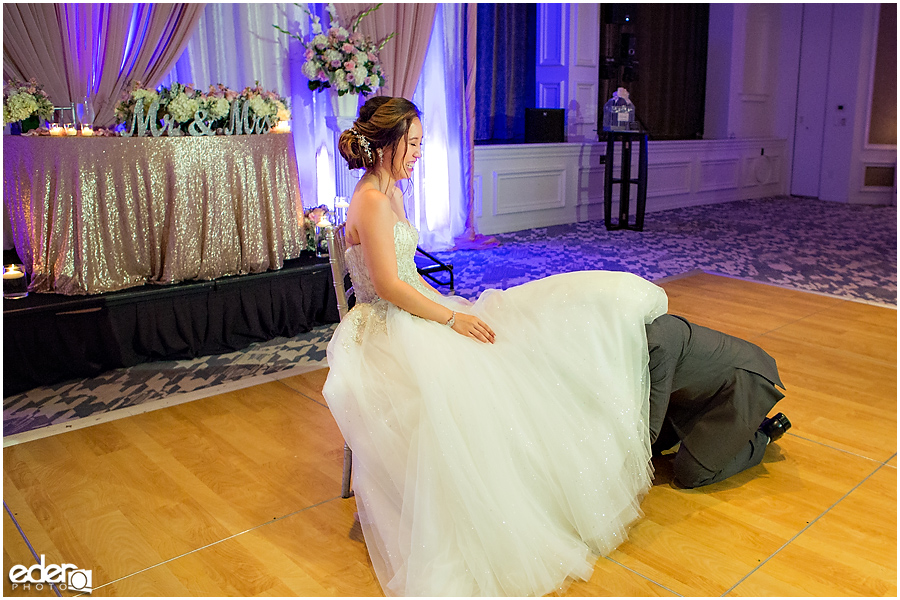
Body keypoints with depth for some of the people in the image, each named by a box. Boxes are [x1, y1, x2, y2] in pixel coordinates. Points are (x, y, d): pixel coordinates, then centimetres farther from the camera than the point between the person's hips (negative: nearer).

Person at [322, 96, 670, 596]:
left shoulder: (389, 194, 14)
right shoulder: (371, 202, -17)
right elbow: (388, 285, -22)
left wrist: (447, 304, 11)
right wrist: (450, 316, -18)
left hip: (414, 315, 10)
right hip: (388, 330, -10)